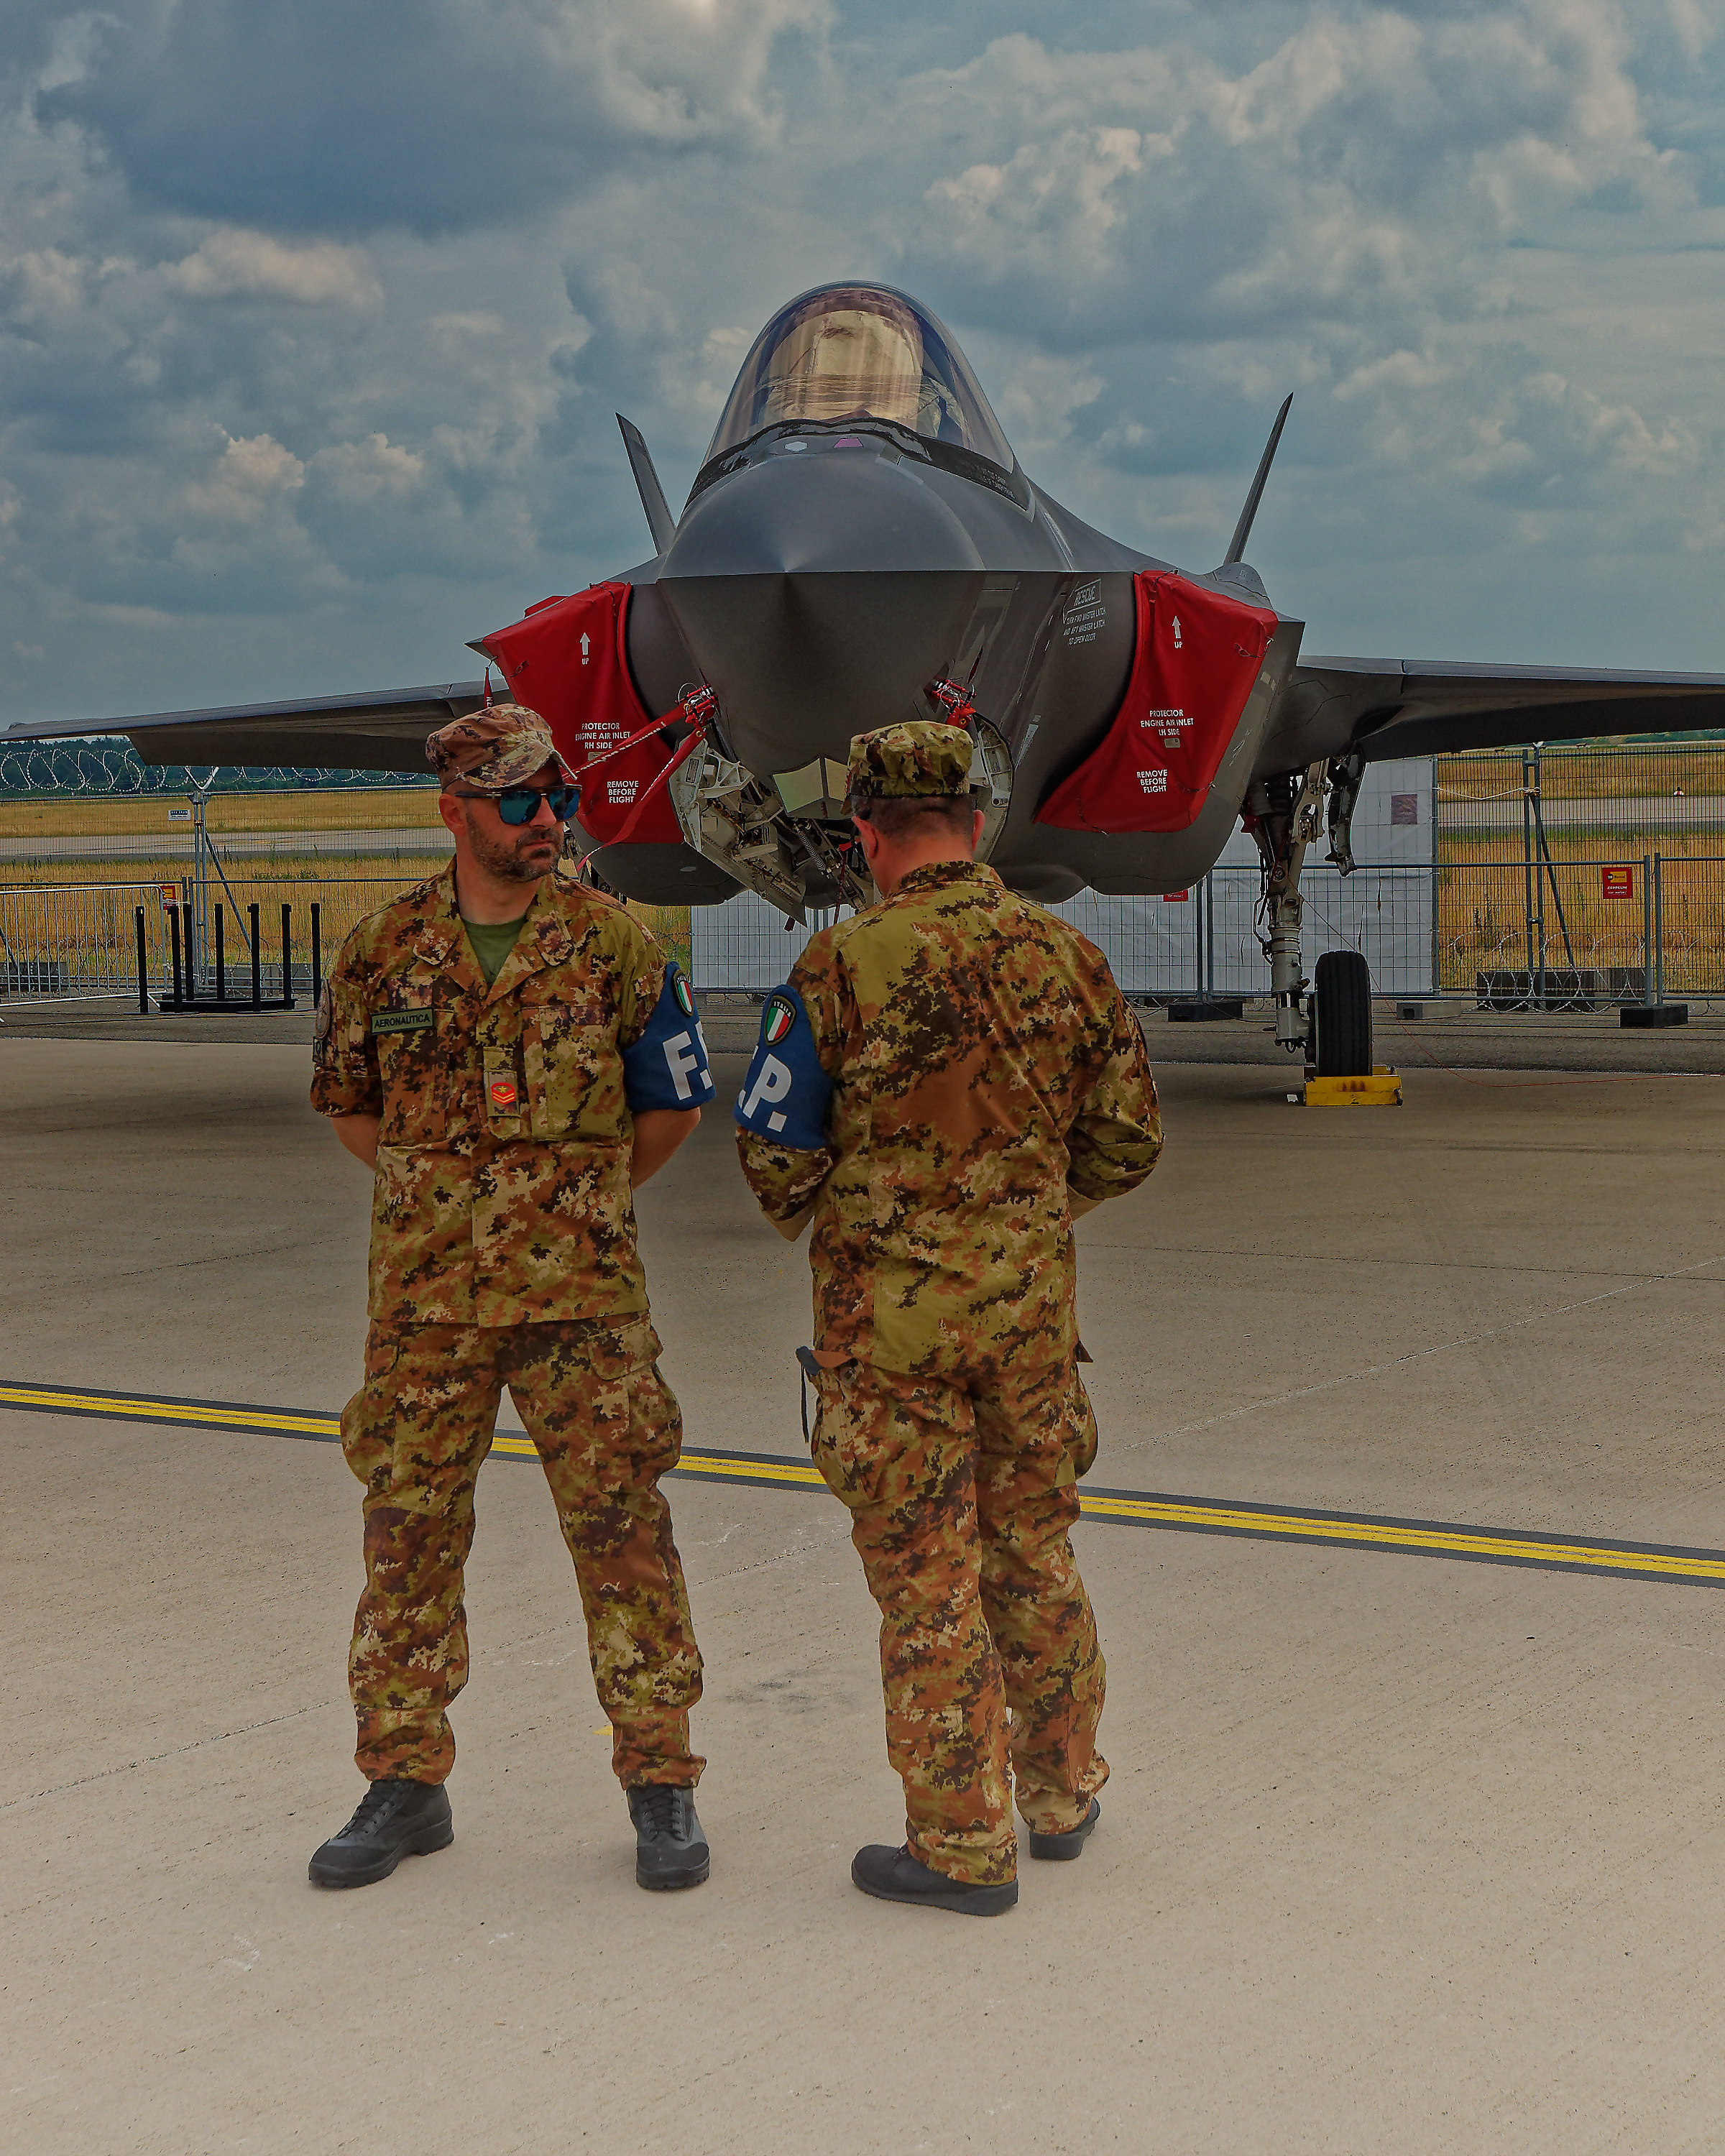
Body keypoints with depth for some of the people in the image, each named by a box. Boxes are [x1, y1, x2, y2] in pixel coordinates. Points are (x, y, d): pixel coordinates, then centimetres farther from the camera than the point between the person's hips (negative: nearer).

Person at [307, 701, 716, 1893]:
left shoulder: (611, 940, -1)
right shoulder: (385, 951, 3)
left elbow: (677, 1098, 9)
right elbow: (348, 1101, 17)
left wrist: (582, 1202, 9)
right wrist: (442, 1192, 10)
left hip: (582, 1294, -2)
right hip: (426, 1296, 2)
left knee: (622, 1527, 0)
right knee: (410, 1529, 7)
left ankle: (661, 1780, 11)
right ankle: (405, 1782, 19)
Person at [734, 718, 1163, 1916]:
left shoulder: (844, 966, -12)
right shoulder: (1066, 956, 1)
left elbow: (775, 1148, -7)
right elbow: (1128, 1139, 7)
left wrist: (820, 1220, 14)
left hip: (890, 1310, -4)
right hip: (1032, 1299, 4)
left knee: (927, 1576, 3)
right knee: (1034, 1553, 18)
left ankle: (963, 1844, 10)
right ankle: (1064, 1794, 31)